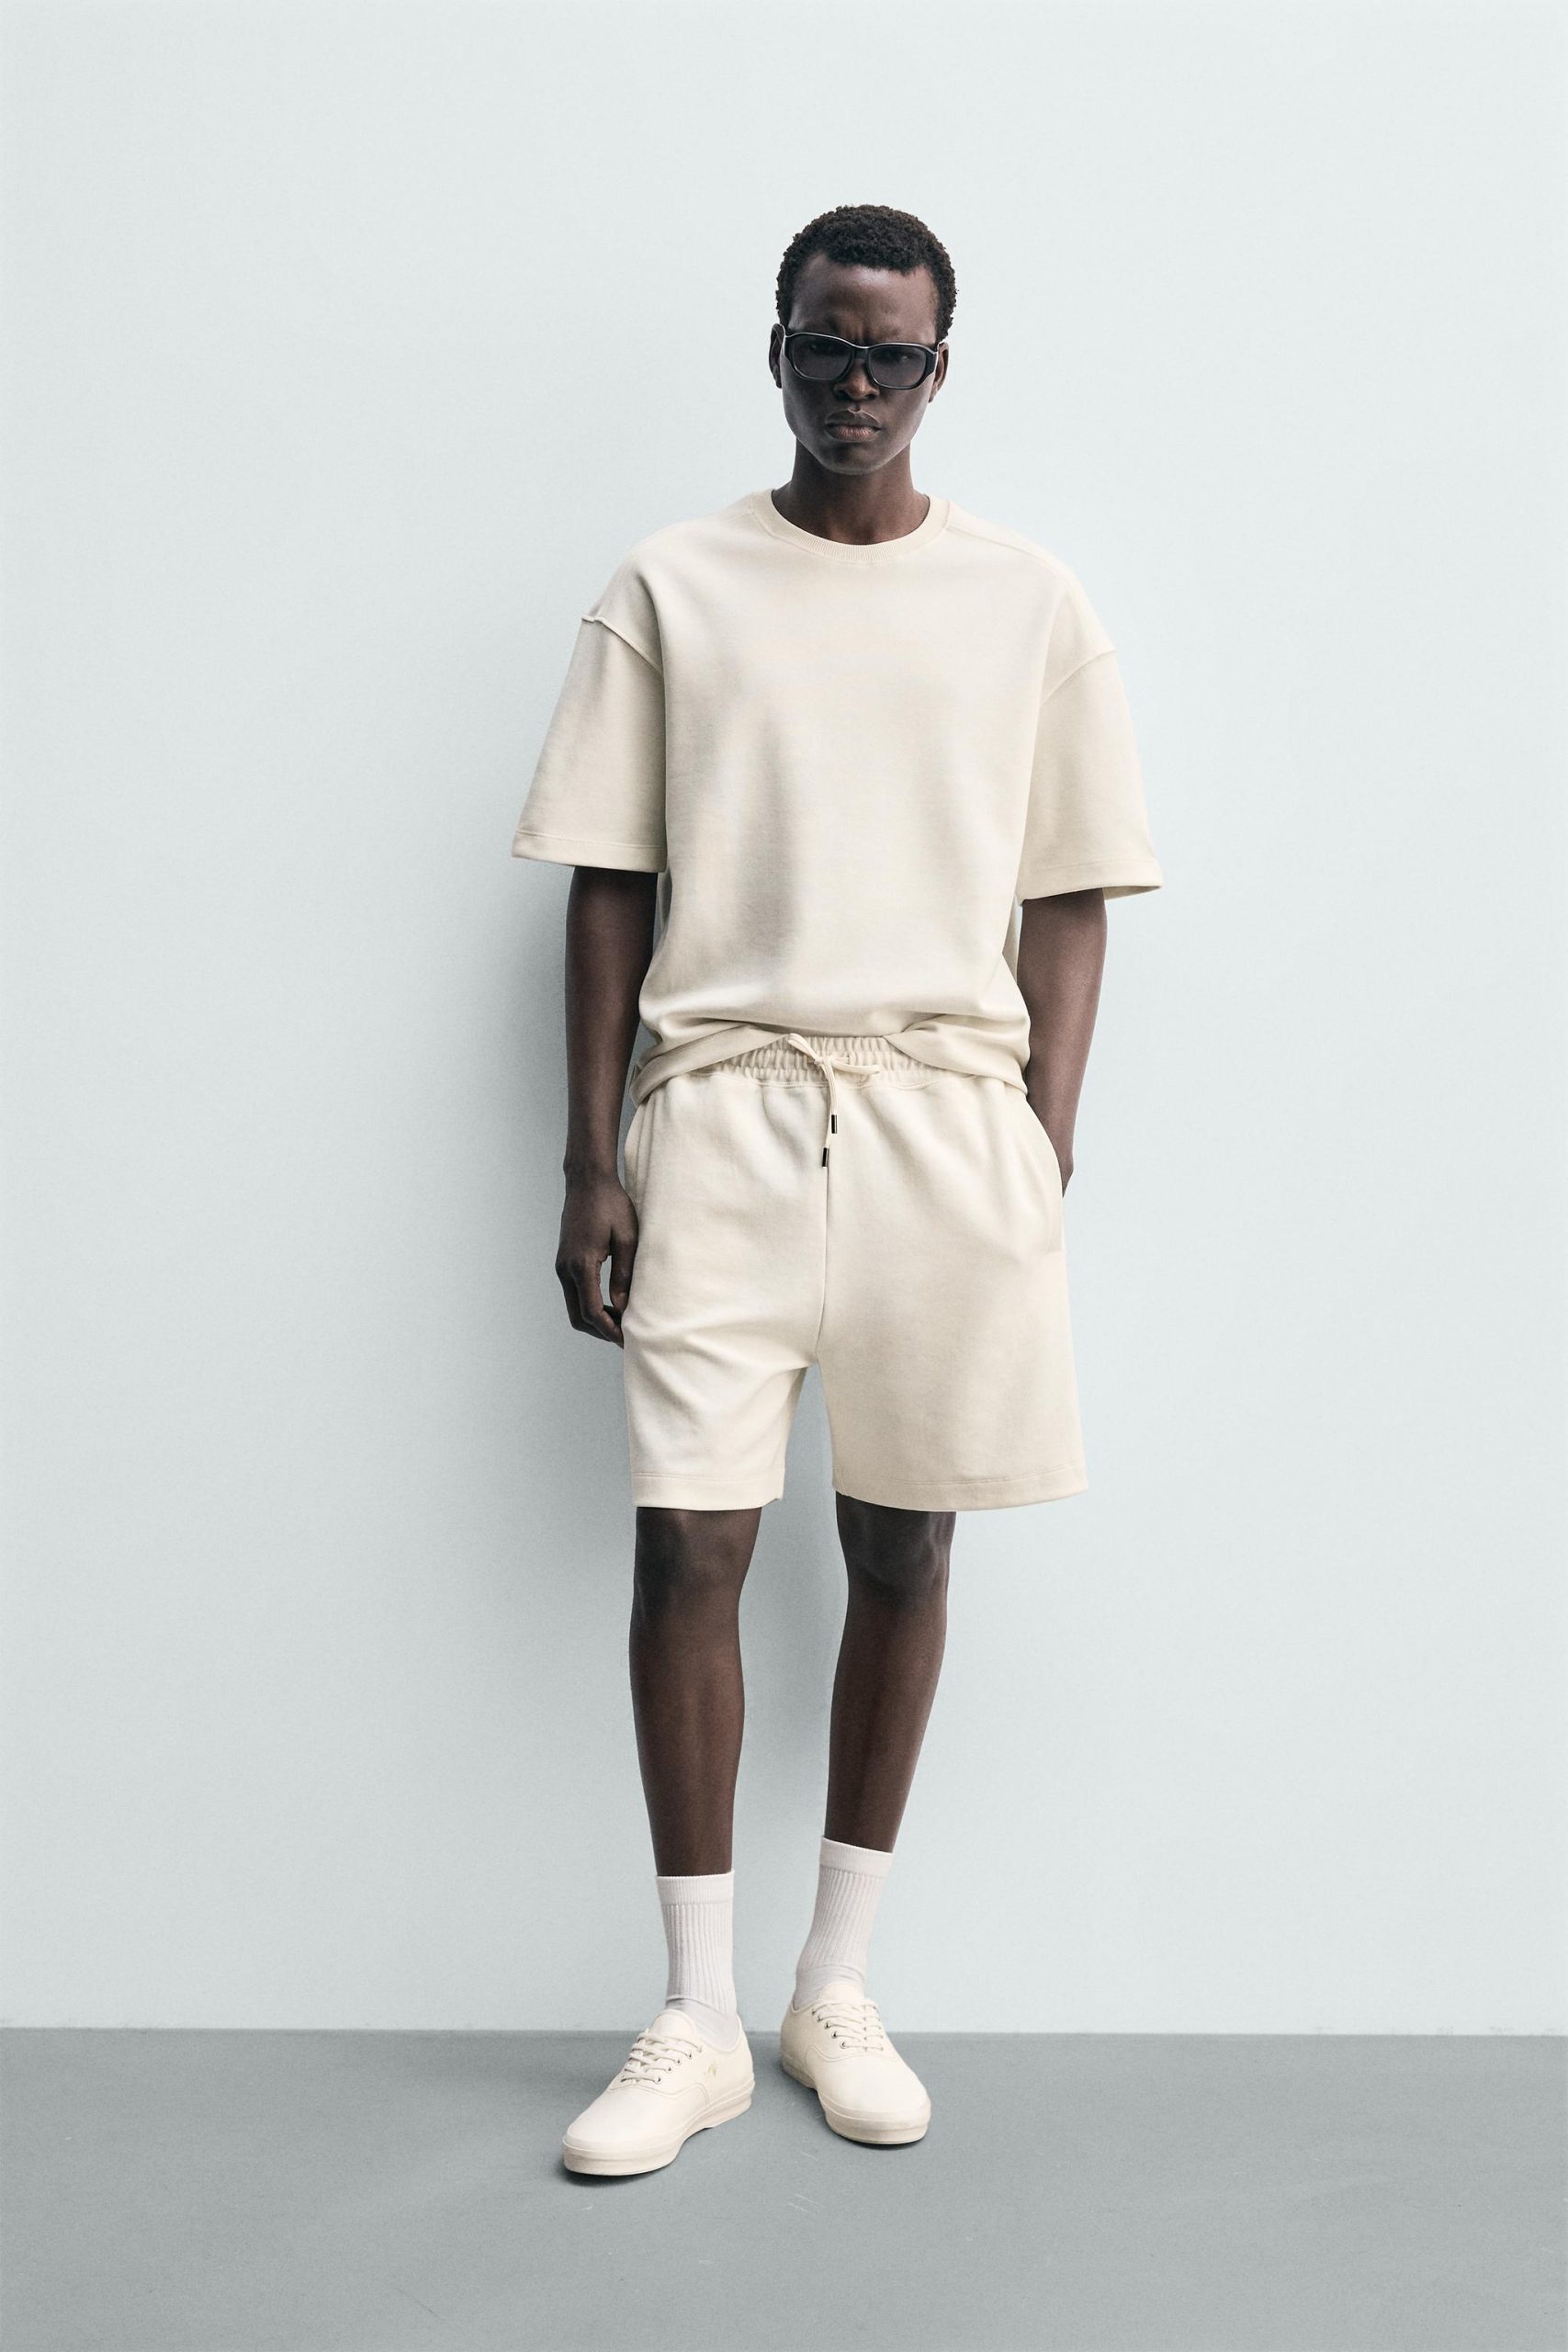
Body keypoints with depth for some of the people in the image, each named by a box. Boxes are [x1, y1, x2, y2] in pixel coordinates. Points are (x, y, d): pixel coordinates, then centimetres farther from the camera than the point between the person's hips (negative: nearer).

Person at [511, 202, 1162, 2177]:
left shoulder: (1030, 605, 8)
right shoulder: (668, 590, 7)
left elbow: (1067, 903, 8)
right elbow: (609, 888, 5)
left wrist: (1046, 1158, -1)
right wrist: (589, 1162, -1)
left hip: (947, 1114, 1)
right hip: (722, 1107, 0)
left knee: (901, 1550, 6)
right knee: (687, 1546, -4)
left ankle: (838, 1991, 22)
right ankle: (694, 2023, 11)